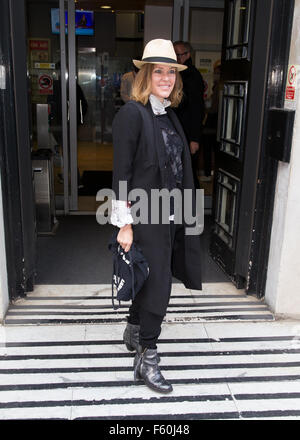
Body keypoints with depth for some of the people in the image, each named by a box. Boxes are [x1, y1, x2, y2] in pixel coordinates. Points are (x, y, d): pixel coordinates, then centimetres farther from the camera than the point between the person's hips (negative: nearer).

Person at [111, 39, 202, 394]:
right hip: (145, 217, -8)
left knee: (152, 280, 19)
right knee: (158, 286, -1)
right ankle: (147, 360, 17)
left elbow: (179, 167, 13)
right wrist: (125, 225, -16)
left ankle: (133, 332, 42)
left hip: (169, 215, 8)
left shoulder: (169, 115, 11)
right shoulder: (132, 113, -13)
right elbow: (121, 173, -15)